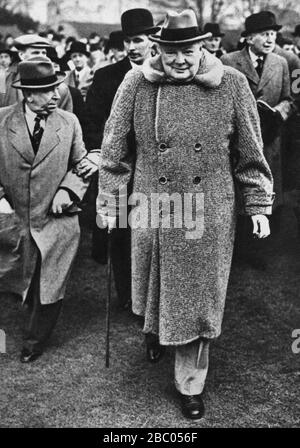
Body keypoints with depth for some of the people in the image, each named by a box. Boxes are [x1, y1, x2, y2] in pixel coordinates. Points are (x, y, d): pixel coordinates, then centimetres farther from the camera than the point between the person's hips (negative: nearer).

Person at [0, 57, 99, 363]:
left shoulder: (69, 122, 0)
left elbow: (81, 165, 7)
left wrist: (68, 189, -11)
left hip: (56, 220, 1)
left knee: (49, 292, 8)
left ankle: (34, 343, 31)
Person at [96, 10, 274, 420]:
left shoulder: (232, 85, -4)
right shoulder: (137, 84, -4)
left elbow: (250, 154, 2)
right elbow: (115, 149, 2)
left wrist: (259, 206, 2)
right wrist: (108, 202, 2)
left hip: (210, 217, 0)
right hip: (153, 212, 1)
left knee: (198, 300, 8)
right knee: (156, 292, 18)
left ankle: (191, 384, 26)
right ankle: (154, 332, 51)